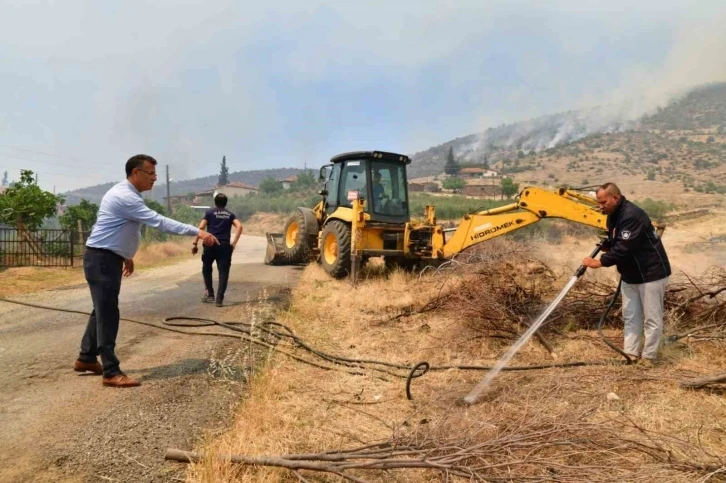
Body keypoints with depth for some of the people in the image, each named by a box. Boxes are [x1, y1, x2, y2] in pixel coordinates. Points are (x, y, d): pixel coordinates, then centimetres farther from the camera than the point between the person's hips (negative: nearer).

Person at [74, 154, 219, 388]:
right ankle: (111, 373, -2)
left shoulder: (126, 195, 11)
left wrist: (126, 255, 25)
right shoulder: (125, 197, -22)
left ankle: (86, 358, 32)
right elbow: (159, 221, -30)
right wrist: (196, 231, -31)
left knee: (103, 310, 18)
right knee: (108, 313, -7)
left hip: (109, 258, 11)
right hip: (102, 259, -11)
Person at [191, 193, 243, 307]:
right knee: (223, 272, 2)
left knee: (206, 269, 20)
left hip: (211, 244, -1)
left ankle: (210, 294, 18)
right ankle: (219, 299, -5)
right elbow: (239, 226, -3)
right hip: (225, 245, 1)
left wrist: (195, 244, -2)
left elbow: (201, 227, -4)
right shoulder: (230, 214, 13)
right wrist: (234, 243, -2)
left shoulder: (210, 212, 8)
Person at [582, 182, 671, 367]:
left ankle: (648, 357, 11)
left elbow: (624, 248, -31)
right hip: (630, 275, 10)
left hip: (651, 274, -10)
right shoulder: (613, 216, 6)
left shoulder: (632, 215, -25)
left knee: (652, 319, 2)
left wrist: (600, 262, -27)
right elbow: (614, 242, 18)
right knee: (630, 317, 12)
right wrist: (605, 244, -2)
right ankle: (631, 354, 19)